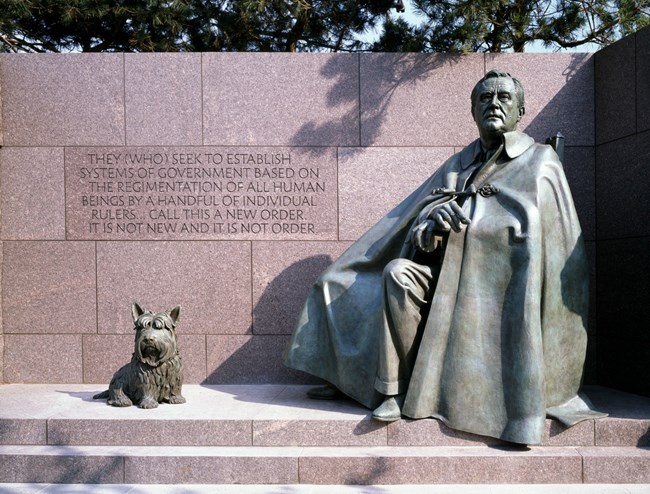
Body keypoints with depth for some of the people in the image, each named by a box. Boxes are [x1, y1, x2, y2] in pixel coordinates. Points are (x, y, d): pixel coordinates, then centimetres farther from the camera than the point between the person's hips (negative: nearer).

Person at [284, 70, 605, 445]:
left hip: (506, 285, -4)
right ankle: (394, 388, -19)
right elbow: (416, 236, 7)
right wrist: (433, 223, -16)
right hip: (449, 274, 4)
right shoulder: (457, 165, 15)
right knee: (398, 273, -22)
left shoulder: (540, 162, 4)